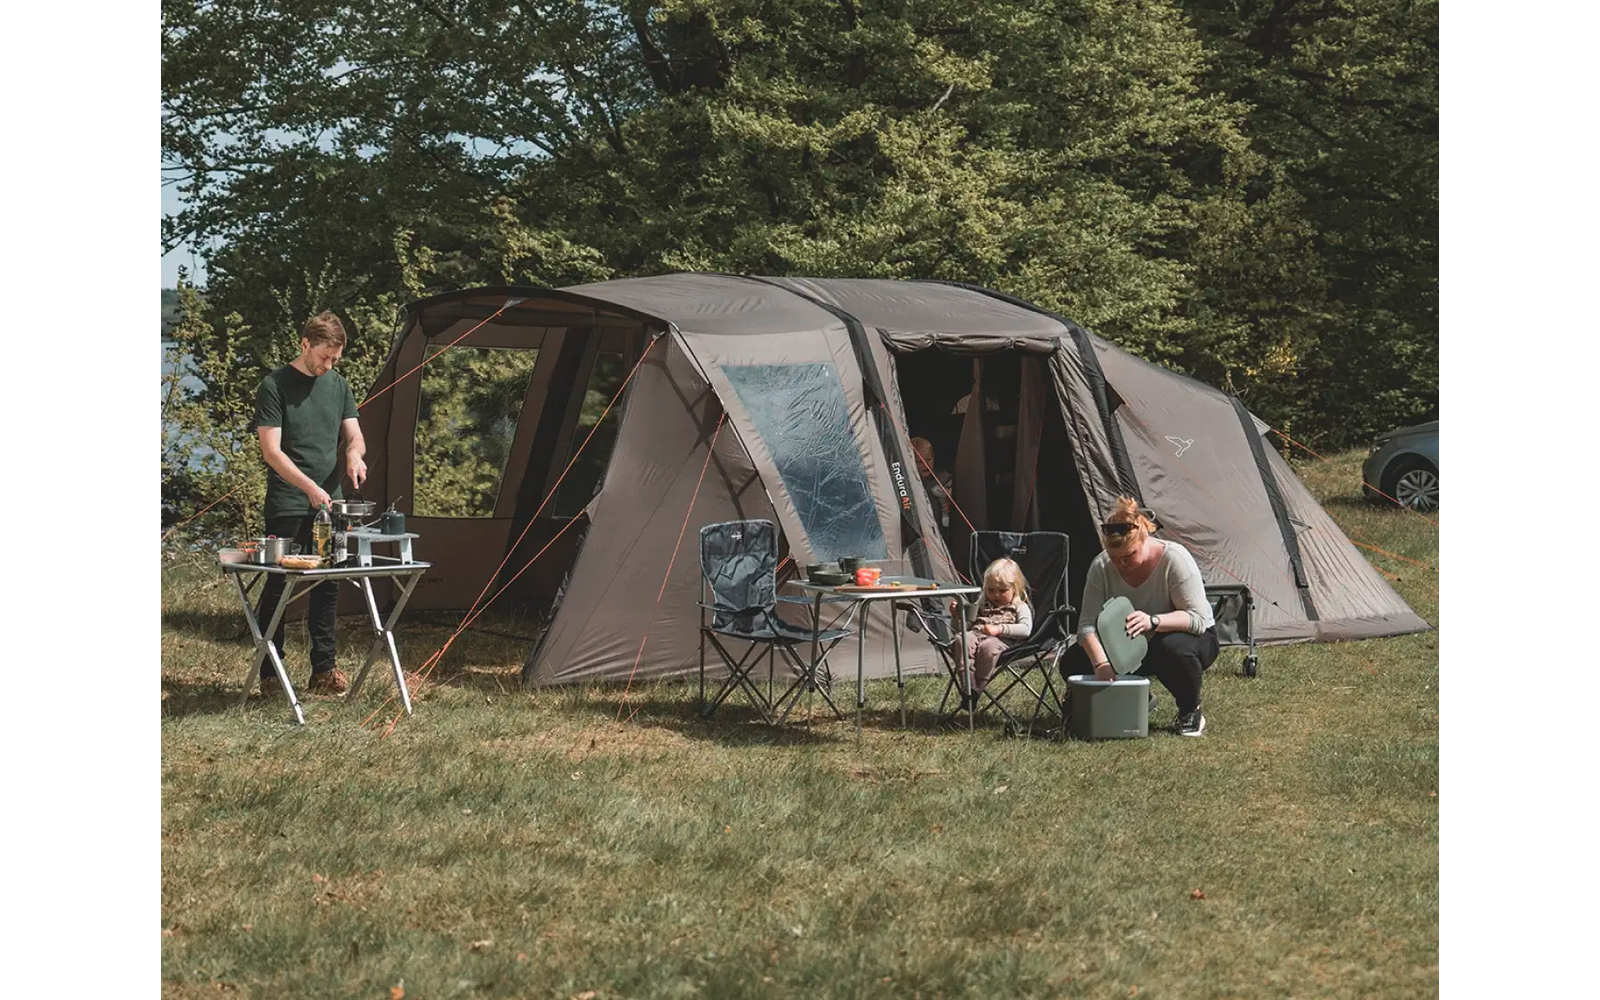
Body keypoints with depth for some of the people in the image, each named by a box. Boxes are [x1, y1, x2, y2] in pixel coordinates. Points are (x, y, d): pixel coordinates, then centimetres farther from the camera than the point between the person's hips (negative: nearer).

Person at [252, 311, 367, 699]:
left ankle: (324, 669, 12)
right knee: (278, 586, -3)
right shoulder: (275, 386, -7)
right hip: (287, 506, -5)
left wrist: (354, 453, -11)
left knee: (328, 586, 6)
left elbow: (354, 434, 14)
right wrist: (309, 487, -23)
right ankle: (270, 674, 4)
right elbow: (272, 451, -12)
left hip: (329, 504, 5)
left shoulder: (339, 385, 11)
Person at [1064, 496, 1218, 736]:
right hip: (1132, 648, 4)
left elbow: (1197, 619, -30)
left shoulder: (1174, 559, -27)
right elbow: (1088, 624, -22)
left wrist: (1153, 622, -48)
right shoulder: (1102, 567, -17)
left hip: (1195, 639, -4)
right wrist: (1100, 663, -41)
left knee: (1174, 648, -42)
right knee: (1072, 664, -16)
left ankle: (1191, 712, -12)